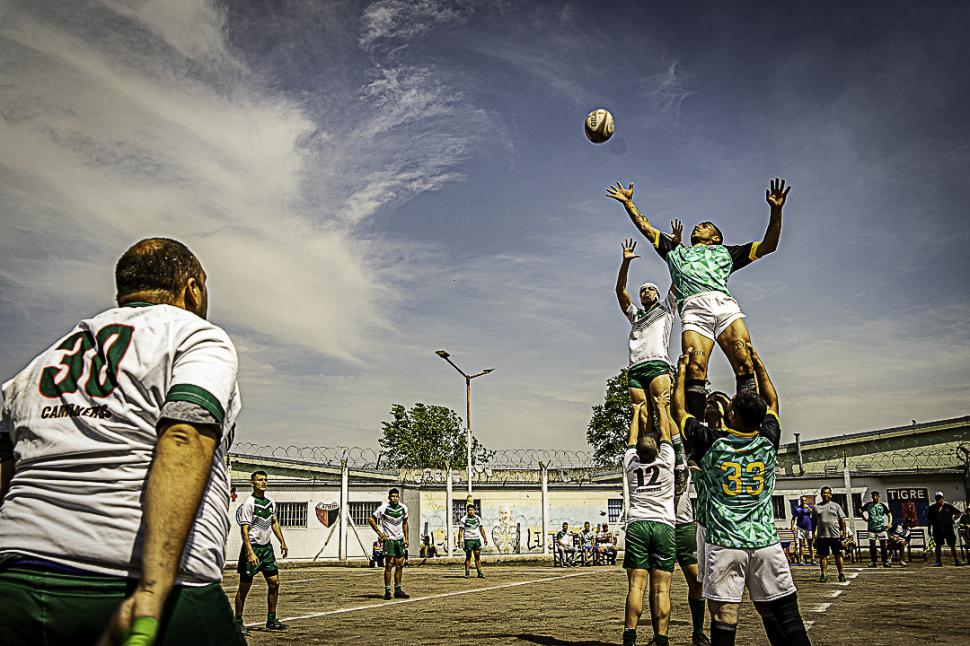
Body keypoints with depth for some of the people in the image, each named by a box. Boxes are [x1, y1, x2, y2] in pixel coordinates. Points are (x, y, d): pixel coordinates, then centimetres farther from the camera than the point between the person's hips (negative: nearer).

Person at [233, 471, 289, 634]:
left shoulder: (270, 502, 8)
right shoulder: (249, 504, -15)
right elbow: (244, 530, -19)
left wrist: (282, 542, 17)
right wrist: (250, 553, -26)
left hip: (267, 547, 7)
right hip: (252, 547, -7)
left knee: (274, 582, 7)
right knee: (245, 586, 1)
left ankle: (271, 620, 17)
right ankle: (238, 622, 14)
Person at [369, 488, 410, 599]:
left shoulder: (403, 508, 2)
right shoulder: (383, 508, -13)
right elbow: (371, 519, -5)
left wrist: (406, 538, 11)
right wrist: (380, 533, -8)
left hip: (400, 539, 5)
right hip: (389, 540, -5)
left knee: (400, 565, 5)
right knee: (389, 565, -7)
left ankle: (398, 590, 13)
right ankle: (387, 591, -2)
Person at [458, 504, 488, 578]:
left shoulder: (478, 518, 8)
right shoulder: (464, 519, -7)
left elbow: (481, 529, 17)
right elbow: (461, 531, -8)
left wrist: (485, 538, 16)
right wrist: (460, 541, -16)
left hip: (477, 539, 4)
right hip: (468, 540, -4)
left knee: (478, 557, 4)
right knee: (468, 557, -1)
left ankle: (479, 573, 7)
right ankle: (467, 573, 7)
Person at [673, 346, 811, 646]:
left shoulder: (711, 445, -5)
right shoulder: (768, 443, 2)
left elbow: (679, 409, 9)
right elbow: (772, 403, 21)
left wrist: (682, 370, 20)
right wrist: (758, 364, 30)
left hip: (723, 544, -2)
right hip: (765, 543, 3)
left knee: (724, 617, -3)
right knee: (783, 614, 8)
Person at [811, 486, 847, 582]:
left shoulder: (836, 506, 8)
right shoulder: (816, 507, 13)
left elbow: (842, 520, 5)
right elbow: (814, 522, 14)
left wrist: (844, 532, -4)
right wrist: (813, 534, 6)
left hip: (835, 535, -2)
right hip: (821, 536, 2)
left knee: (838, 555, 2)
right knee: (823, 556, 2)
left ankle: (841, 574, 8)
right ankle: (823, 575, 7)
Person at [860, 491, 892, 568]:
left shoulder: (882, 505, 4)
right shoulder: (868, 505, 5)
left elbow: (889, 514, 7)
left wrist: (889, 523, -8)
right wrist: (865, 519, 6)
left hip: (881, 528, 0)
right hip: (871, 528, 0)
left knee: (884, 545, -1)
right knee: (872, 546, 4)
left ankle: (885, 561, 7)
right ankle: (872, 562, 10)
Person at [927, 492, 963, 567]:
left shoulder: (948, 506, 2)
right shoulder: (932, 507, 3)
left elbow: (958, 513, 11)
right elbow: (929, 519, 8)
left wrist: (953, 519, -2)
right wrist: (929, 529, 5)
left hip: (948, 529, 0)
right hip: (937, 530, 0)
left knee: (952, 545, 5)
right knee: (938, 545, 2)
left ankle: (956, 560, 17)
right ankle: (938, 561, 7)